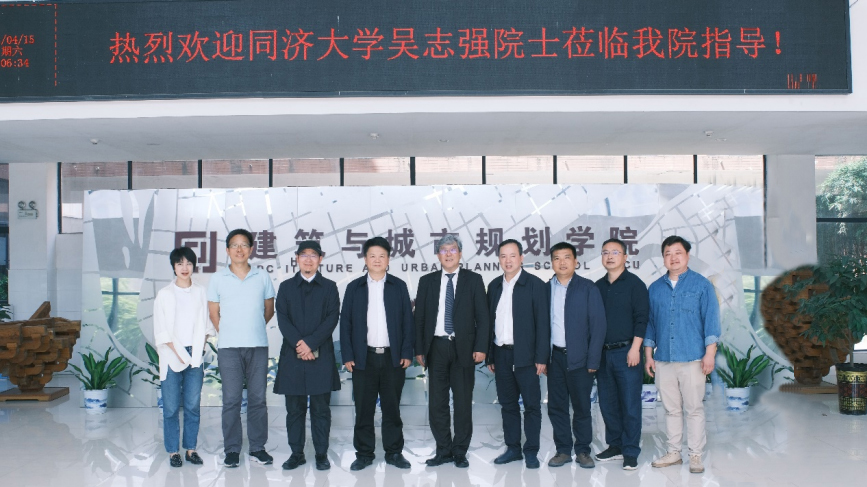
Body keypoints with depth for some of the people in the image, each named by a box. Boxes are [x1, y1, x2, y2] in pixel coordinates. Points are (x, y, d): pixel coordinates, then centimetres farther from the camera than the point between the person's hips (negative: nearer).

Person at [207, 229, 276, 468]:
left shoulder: (263, 278, 5)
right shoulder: (218, 278, 4)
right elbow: (213, 313, 11)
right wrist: (228, 333, 11)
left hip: (258, 346, 1)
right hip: (229, 348, -1)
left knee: (258, 399, 5)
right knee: (231, 399, 1)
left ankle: (258, 448, 15)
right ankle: (232, 450, 11)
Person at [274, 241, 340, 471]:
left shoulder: (329, 287, 9)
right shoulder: (286, 287, 11)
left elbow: (332, 318, -2)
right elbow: (282, 319, 2)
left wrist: (311, 343, -12)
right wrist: (299, 343, -12)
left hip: (321, 356, -1)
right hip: (292, 356, 1)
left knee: (321, 408, 3)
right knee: (295, 408, 6)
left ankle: (321, 454, 12)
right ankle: (297, 453, 16)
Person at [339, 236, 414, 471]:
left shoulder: (399, 286, 5)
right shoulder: (354, 287, 5)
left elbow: (407, 321, 4)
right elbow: (345, 323, 4)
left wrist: (407, 353, -3)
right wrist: (347, 355, -3)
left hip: (393, 357, 0)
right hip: (363, 357, 0)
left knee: (392, 407, 7)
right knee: (363, 408, 5)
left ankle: (394, 452, 17)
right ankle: (364, 453, 16)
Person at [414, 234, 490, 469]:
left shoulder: (473, 280, 3)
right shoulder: (427, 281, 9)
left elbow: (482, 317, 0)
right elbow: (420, 318, 8)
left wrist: (481, 347, -9)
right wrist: (419, 349, 1)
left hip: (463, 348, -2)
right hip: (436, 348, 2)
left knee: (463, 402, 4)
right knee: (437, 403, 6)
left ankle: (460, 452, 16)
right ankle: (444, 451, 18)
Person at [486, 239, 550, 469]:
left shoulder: (535, 284, -5)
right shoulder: (494, 286, 9)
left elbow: (542, 323, -7)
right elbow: (490, 320, 10)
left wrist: (542, 357, -12)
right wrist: (490, 355, 8)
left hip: (525, 355, -4)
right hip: (501, 355, 5)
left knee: (532, 405, 2)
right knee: (508, 404, 11)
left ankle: (531, 451, 12)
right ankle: (512, 448, 21)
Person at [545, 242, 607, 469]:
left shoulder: (587, 288, -2)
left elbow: (598, 324, -5)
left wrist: (593, 360, -9)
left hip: (579, 357, -3)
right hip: (554, 357, 3)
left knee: (581, 407, 5)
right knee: (556, 406, 7)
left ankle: (583, 450, 19)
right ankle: (563, 450, 20)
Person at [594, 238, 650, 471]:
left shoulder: (634, 284, -3)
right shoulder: (597, 286, 11)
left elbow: (641, 318, -9)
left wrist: (635, 349, -15)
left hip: (626, 353, -5)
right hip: (602, 353, 5)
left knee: (630, 405, -1)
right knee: (607, 404, 10)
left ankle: (630, 452, 7)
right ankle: (615, 446, 22)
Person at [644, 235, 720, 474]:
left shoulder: (701, 284, 1)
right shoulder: (655, 288, 11)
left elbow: (711, 320, -3)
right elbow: (650, 323, 14)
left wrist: (710, 353, -9)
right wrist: (648, 355, 11)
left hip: (692, 358, -3)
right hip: (663, 360, 4)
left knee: (694, 408, 0)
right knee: (671, 409, 10)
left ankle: (696, 455, 10)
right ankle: (674, 452, 20)